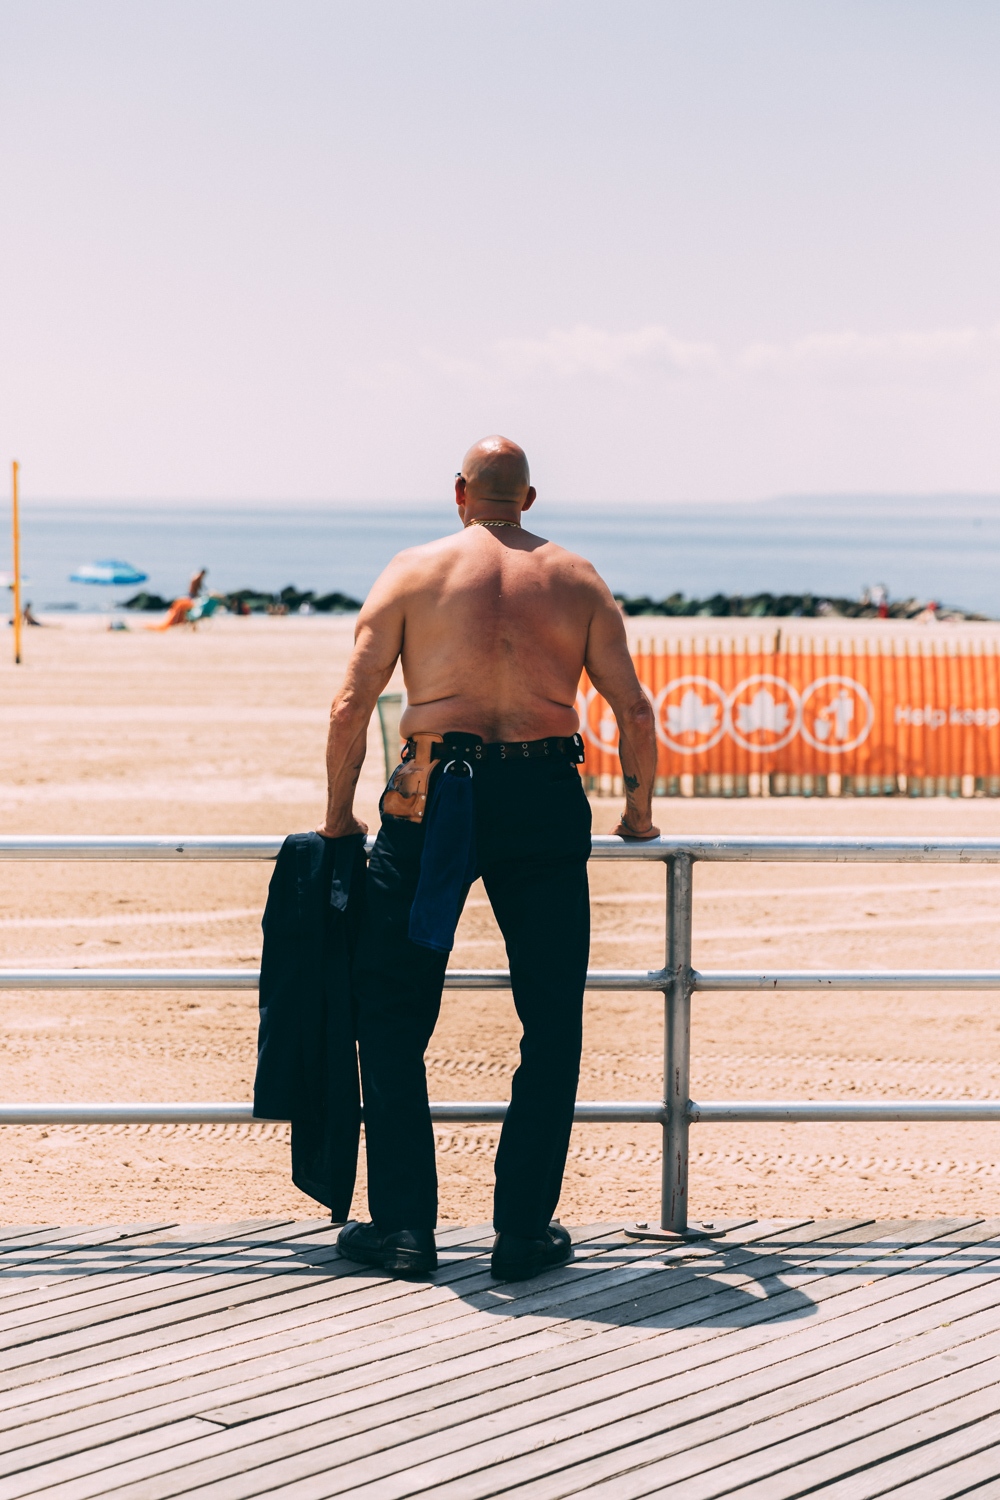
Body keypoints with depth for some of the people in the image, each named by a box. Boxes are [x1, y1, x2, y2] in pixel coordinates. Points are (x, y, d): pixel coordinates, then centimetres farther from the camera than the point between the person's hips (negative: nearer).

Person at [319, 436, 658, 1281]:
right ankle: (524, 1231, 9)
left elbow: (351, 709, 1)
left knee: (392, 1014, 10)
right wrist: (638, 814, 21)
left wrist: (339, 817, 13)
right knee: (552, 1024, 11)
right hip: (544, 799, 1)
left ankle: (405, 1226, 8)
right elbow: (635, 712, 6)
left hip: (435, 797, -1)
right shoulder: (576, 579, 11)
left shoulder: (414, 571, 7)